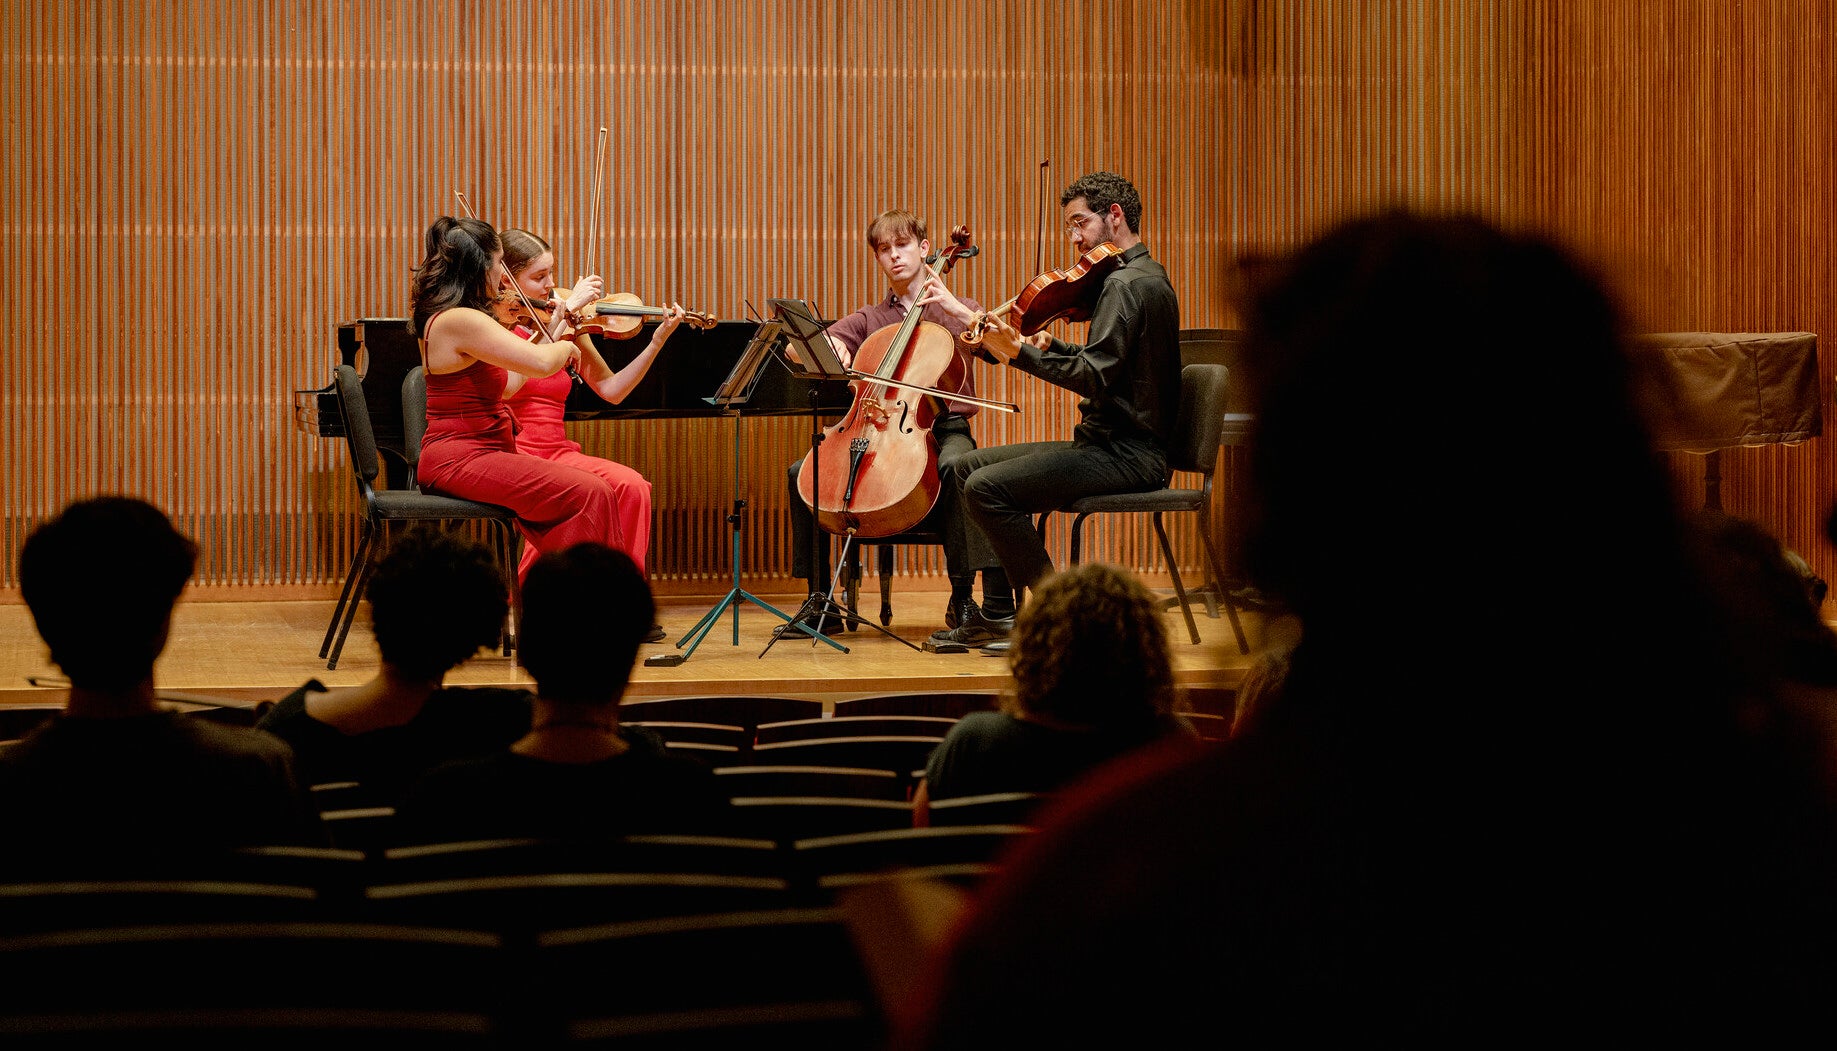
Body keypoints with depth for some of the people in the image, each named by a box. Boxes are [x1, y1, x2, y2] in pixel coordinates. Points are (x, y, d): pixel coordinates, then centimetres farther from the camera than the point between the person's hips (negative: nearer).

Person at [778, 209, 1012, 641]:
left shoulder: (954, 310, 12)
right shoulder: (869, 319, 18)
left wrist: (954, 308, -12)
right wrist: (829, 345, -14)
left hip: (942, 428, -4)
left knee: (958, 465, -39)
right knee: (802, 472, -15)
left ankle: (963, 596, -35)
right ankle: (820, 599, -7)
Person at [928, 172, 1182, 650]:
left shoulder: (1126, 284, -16)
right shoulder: (1144, 276, 17)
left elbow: (1095, 377, -26)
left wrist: (1021, 353, -22)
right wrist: (1051, 347, 7)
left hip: (1126, 454, -11)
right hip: (1117, 444, 11)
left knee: (986, 488, -22)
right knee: (967, 466, 12)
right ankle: (1002, 613, 7)